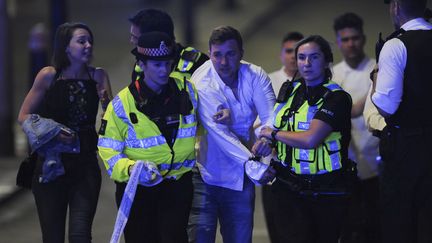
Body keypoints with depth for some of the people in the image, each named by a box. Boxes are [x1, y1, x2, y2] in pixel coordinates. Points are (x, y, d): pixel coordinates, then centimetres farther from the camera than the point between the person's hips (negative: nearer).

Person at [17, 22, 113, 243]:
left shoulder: (98, 76, 2)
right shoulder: (49, 76, -4)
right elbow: (24, 116, 0)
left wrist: (106, 101, -19)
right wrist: (53, 132, -14)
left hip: (85, 165, 1)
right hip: (51, 166, -1)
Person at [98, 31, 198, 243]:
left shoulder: (186, 90, 0)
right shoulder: (123, 103, -8)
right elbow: (108, 148, -7)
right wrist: (129, 168, -24)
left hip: (178, 184, 1)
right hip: (137, 187, -1)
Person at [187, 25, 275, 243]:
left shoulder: (255, 76, -4)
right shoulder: (201, 83, -17)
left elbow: (271, 115, -14)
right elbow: (219, 132, -25)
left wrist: (266, 138, -39)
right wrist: (253, 162, -36)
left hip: (241, 177, 4)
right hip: (206, 174, -4)